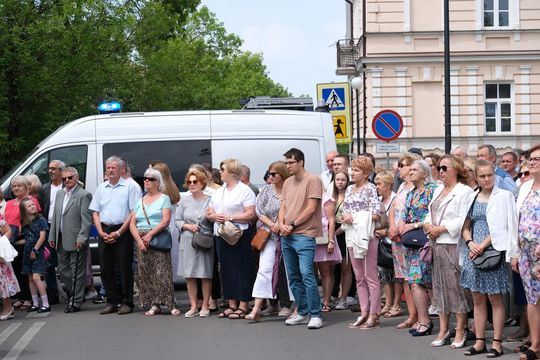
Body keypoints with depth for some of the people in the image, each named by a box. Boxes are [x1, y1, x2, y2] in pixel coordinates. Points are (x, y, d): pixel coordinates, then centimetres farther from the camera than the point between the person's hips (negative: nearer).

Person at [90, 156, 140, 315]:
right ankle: (112, 302, 14)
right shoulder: (101, 188, 15)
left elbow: (134, 213, -8)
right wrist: (101, 233, -1)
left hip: (122, 232, -5)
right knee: (106, 269, 5)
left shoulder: (129, 187, -1)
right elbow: (95, 212, 14)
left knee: (124, 269, -4)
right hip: (104, 232, 5)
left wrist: (118, 233, -12)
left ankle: (127, 303, 2)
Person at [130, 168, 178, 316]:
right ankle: (154, 305, 4)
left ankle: (170, 304, -12)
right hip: (142, 241, 5)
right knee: (145, 273, 0)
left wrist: (150, 234, -15)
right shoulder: (140, 201, 18)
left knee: (162, 272, -12)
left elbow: (166, 221, -7)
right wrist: (139, 240, -6)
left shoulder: (164, 198, 5)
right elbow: (132, 223, 10)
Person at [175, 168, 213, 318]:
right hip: (187, 242, 3)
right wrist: (188, 226, -6)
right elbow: (177, 220, 9)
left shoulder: (209, 201, 3)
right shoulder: (184, 201, 10)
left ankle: (205, 306, 7)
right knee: (189, 275, 3)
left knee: (206, 275, -1)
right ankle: (193, 307, 11)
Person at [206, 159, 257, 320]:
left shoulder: (245, 191, -7)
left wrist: (230, 218, -17)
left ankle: (243, 306, -1)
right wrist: (215, 216, -4)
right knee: (226, 270, 9)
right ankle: (232, 305, 16)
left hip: (239, 236, -8)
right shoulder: (218, 192, 17)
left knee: (242, 270, -4)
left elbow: (251, 215, -15)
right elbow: (209, 212, 18)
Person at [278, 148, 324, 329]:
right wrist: (281, 224, -2)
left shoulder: (313, 180, -6)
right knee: (294, 277, 11)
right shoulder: (287, 183, 17)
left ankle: (315, 315, -10)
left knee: (307, 275, -14)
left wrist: (292, 225, -10)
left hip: (304, 235, -8)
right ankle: (302, 313, 19)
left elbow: (311, 208, -11)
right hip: (287, 237, 8)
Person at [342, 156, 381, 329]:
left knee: (370, 276, -5)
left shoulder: (370, 188, -6)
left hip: (366, 234, -7)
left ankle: (374, 315, -3)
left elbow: (375, 213, -13)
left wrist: (355, 218, -16)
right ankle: (364, 313, 14)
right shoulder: (349, 189, 15)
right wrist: (345, 215, -7)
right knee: (359, 277, 9)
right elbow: (344, 209, 16)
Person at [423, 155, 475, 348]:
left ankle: (461, 331, 2)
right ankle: (443, 330, 17)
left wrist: (440, 229, -15)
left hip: (455, 245, -8)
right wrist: (428, 225, -1)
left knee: (457, 286, -4)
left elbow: (463, 221, -17)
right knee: (441, 286, 10)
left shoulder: (465, 192, -8)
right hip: (438, 245, 8)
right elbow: (430, 214, 21)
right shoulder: (438, 190, 18)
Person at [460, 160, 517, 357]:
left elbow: (499, 228, -9)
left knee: (495, 299, -2)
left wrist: (482, 246, -13)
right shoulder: (473, 198, 12)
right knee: (478, 299, 8)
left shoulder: (503, 196, -3)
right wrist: (470, 243, -5)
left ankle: (497, 343, 3)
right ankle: (479, 342, 14)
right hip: (474, 252, 5)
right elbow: (465, 227, 14)